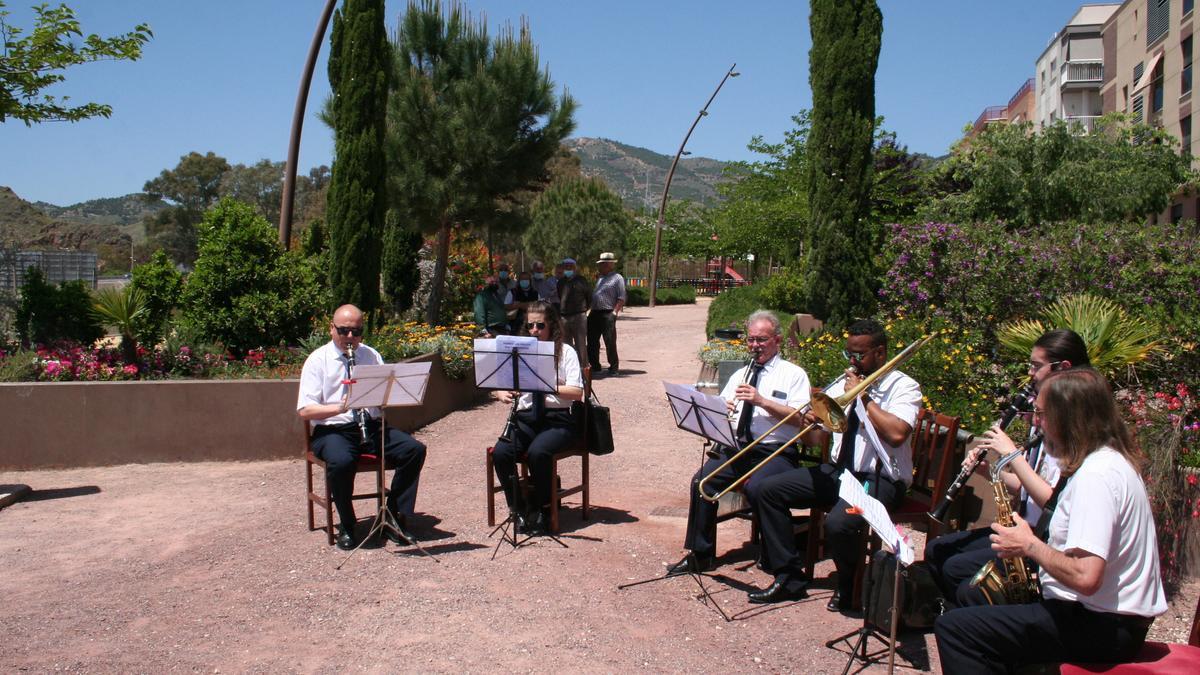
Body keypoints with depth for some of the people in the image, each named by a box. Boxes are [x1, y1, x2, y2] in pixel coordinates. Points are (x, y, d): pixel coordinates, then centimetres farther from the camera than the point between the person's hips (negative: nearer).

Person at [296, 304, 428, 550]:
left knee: (415, 449, -19)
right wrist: (340, 407, -22)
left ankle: (394, 517, -7)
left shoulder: (371, 356, 14)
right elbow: (304, 411, -7)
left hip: (372, 426, 4)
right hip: (332, 430, -4)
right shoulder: (318, 360, 2)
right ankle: (347, 527, -12)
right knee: (341, 462, -36)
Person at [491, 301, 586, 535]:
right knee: (500, 452, -24)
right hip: (526, 417, 4)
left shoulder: (565, 353, 2)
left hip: (557, 419, -3)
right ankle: (518, 508, -5)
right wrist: (502, 394, -14)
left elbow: (577, 392, -9)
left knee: (537, 452, -33)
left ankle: (542, 510, -10)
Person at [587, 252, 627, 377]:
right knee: (592, 341, 10)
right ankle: (595, 366, 21)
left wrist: (615, 312, -16)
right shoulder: (599, 278, 20)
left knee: (610, 342, -5)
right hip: (594, 314, 8)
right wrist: (590, 311, 15)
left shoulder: (617, 278, -3)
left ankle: (613, 367, 5)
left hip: (608, 314, -8)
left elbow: (621, 298, -9)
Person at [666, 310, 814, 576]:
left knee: (756, 487, -33)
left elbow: (799, 417, -9)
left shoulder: (794, 374, 6)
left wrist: (761, 400, -18)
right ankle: (700, 554, -9)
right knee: (702, 480, -20)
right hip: (736, 447, 5)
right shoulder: (740, 374, 24)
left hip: (776, 452, -5)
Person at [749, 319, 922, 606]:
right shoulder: (843, 384, 11)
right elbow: (818, 439, 11)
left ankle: (851, 587, 0)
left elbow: (897, 434, -26)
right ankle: (789, 579, 1)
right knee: (770, 490, -5)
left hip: (879, 479, -7)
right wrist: (811, 424, -13)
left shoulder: (903, 386, -6)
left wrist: (863, 397, -17)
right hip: (837, 470, 7)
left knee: (838, 523, -34)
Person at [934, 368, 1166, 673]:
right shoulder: (1112, 459, 11)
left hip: (1100, 627, -11)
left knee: (953, 626, -16)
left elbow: (1086, 577, -30)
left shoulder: (1096, 474, -23)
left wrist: (1029, 545, -15)